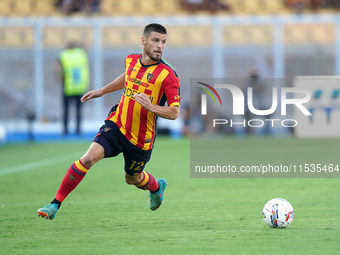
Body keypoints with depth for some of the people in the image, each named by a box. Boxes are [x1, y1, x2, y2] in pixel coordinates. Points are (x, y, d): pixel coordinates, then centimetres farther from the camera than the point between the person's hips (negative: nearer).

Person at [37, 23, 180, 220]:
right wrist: (102, 91, 31)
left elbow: (174, 112, -15)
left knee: (132, 178, 17)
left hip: (141, 138, -2)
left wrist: (151, 107, -30)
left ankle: (157, 187, 54)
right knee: (89, 158, -19)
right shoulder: (131, 61, 0)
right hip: (116, 125, 2)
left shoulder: (167, 75, -15)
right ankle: (55, 204, -14)